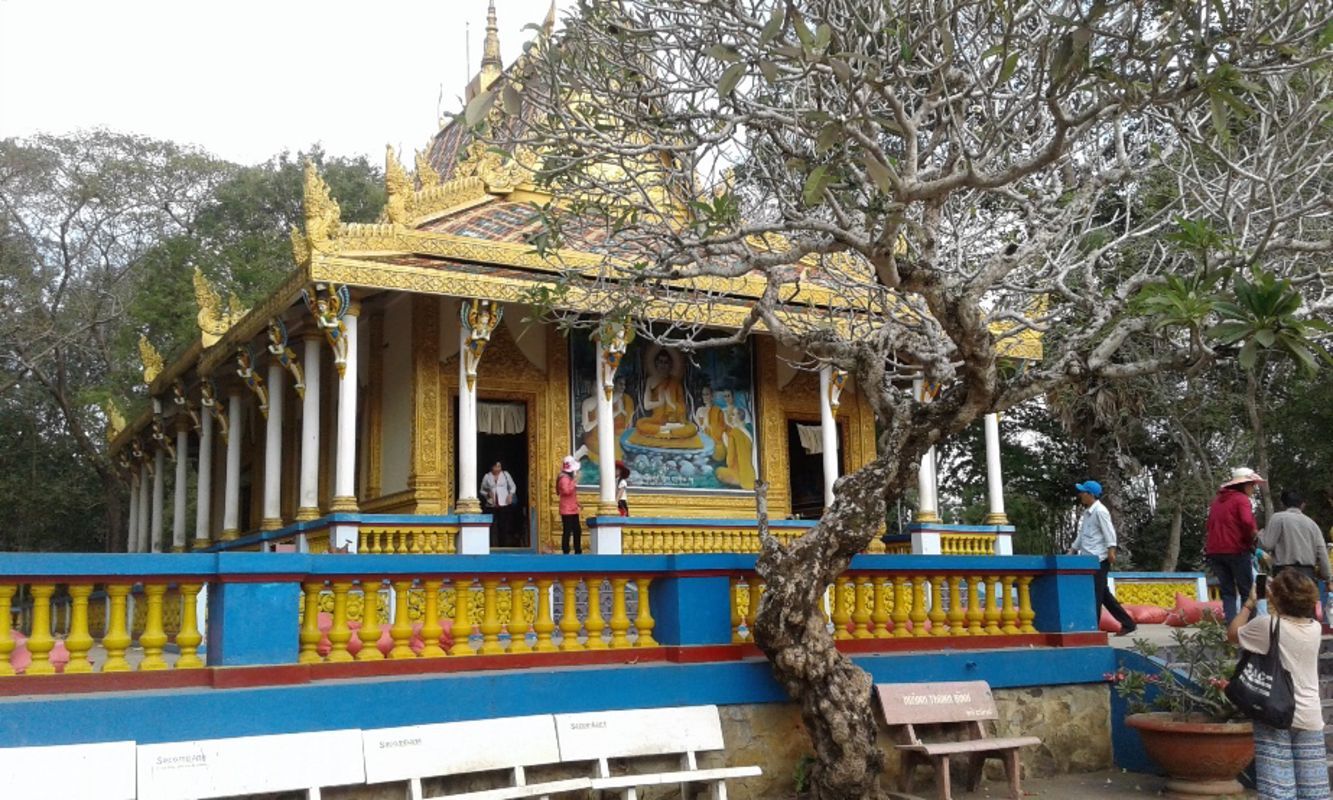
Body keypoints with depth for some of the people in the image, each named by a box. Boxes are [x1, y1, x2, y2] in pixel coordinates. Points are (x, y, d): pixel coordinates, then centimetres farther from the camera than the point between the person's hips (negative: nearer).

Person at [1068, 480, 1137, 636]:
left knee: (1096, 594, -6)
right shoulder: (1087, 512, 19)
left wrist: (1111, 550, -25)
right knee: (1103, 594, 10)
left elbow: (1109, 531, -17)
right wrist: (1072, 551, 23)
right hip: (1090, 559, 9)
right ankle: (1127, 623, 15)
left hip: (1099, 559, -9)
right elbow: (1082, 535, 25)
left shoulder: (1100, 511, -9)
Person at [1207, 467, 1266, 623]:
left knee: (1227, 592, 8)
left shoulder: (1217, 500, 17)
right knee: (1247, 592, 3)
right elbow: (1247, 522, -21)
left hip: (1214, 550, 6)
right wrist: (1254, 537, -6)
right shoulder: (1242, 499, -6)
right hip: (1236, 550, -6)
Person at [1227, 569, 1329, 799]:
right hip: (1310, 717, 5)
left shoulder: (1267, 625, -14)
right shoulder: (1315, 628, 1)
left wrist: (1250, 603, 11)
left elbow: (1233, 633, 3)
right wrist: (1275, 598, 20)